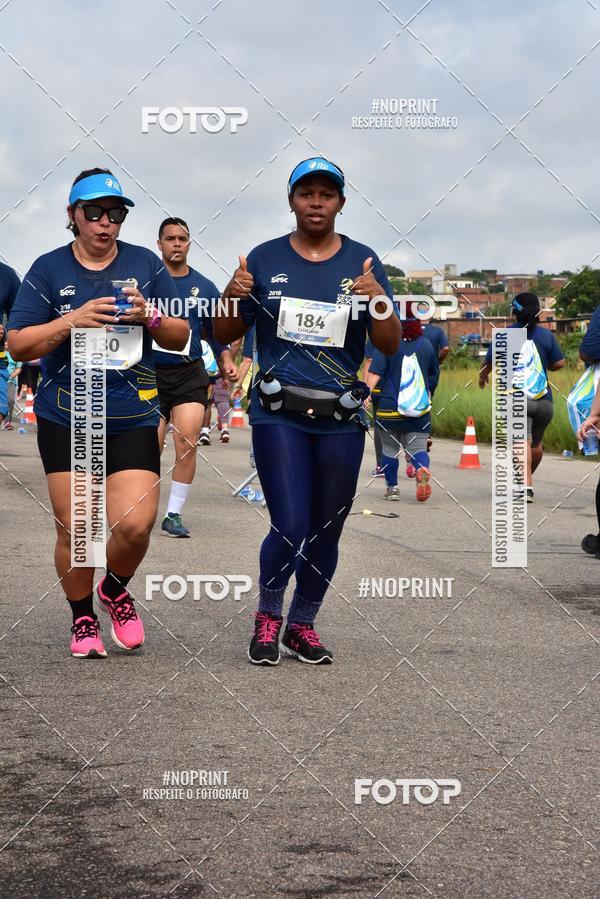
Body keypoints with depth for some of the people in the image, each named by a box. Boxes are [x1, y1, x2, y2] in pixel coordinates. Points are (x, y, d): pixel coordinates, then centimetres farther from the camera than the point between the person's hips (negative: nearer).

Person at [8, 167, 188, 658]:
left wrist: (151, 316, -12)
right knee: (75, 528, -1)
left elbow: (181, 337, 9)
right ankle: (83, 618, 22)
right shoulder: (48, 269, 4)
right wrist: (74, 320, -16)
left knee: (135, 524, -11)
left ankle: (116, 590, 21)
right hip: (65, 419, 0)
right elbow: (18, 343, -2)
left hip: (133, 419, 1)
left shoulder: (146, 264, 7)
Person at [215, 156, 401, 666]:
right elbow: (226, 335, 8)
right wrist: (233, 296, -12)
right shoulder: (265, 260, 3)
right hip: (278, 415, -2)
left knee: (325, 533, 8)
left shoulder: (362, 262, 3)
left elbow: (390, 346, 0)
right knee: (291, 528, -11)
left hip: (340, 419, 2)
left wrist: (379, 301, -19)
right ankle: (268, 616, 15)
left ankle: (302, 625, 28)